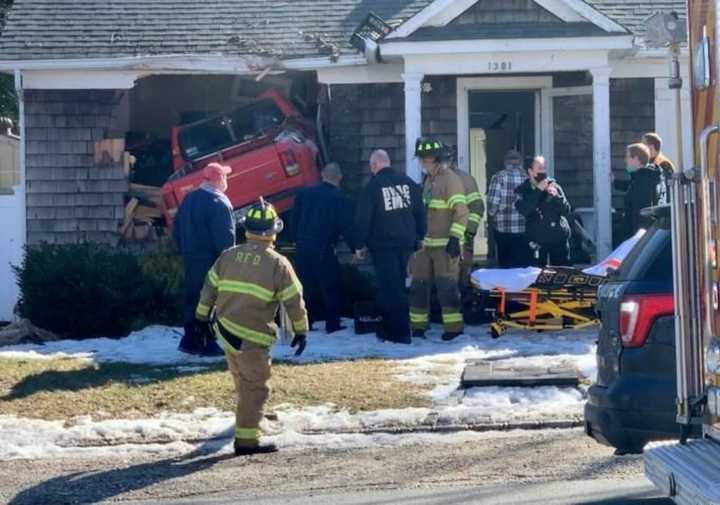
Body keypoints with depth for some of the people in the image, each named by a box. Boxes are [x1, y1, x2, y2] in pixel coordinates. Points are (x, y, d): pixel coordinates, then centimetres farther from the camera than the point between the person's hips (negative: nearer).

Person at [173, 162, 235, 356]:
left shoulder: (188, 200, 9)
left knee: (193, 298, 13)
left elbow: (177, 230, 16)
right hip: (212, 261, -8)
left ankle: (190, 341, 16)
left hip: (192, 260, 8)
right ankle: (208, 344, 1)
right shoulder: (218, 203, -18)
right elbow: (225, 236, -20)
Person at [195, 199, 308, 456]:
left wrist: (203, 313, 26)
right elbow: (294, 300, -5)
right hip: (253, 338, -6)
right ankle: (247, 440, -1)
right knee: (254, 388, 1)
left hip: (225, 329, 6)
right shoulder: (278, 264, -9)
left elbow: (210, 287, 12)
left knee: (243, 381, 24)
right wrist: (301, 331, 7)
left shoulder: (229, 256, 4)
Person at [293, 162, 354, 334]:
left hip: (302, 247, 5)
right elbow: (347, 227, -7)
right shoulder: (341, 200, -7)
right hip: (324, 249, -4)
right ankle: (332, 324, 2)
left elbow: (294, 219, 11)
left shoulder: (305, 193, 5)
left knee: (307, 286, 13)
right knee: (331, 287, 4)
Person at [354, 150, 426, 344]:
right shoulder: (407, 182, 7)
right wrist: (419, 238, 18)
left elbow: (363, 218, -8)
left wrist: (360, 244, 0)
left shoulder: (373, 186, -9)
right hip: (406, 244, 6)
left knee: (390, 289, -3)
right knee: (399, 286, 15)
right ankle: (391, 329, 21)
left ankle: (400, 333, -5)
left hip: (383, 245, -6)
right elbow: (420, 212, 11)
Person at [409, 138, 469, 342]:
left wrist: (455, 237, -22)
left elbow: (461, 212, -17)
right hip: (425, 243, 9)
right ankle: (417, 325, 17)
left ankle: (454, 326, -4)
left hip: (445, 244, -9)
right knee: (419, 284, 10)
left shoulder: (451, 180, -11)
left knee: (446, 286, -9)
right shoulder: (428, 180, 16)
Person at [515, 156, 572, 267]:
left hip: (559, 238, 1)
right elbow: (523, 210, -16)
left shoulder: (553, 186, 5)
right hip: (538, 241, -1)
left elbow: (566, 211, 2)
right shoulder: (522, 190, 3)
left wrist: (556, 195, -14)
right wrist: (538, 190, -16)